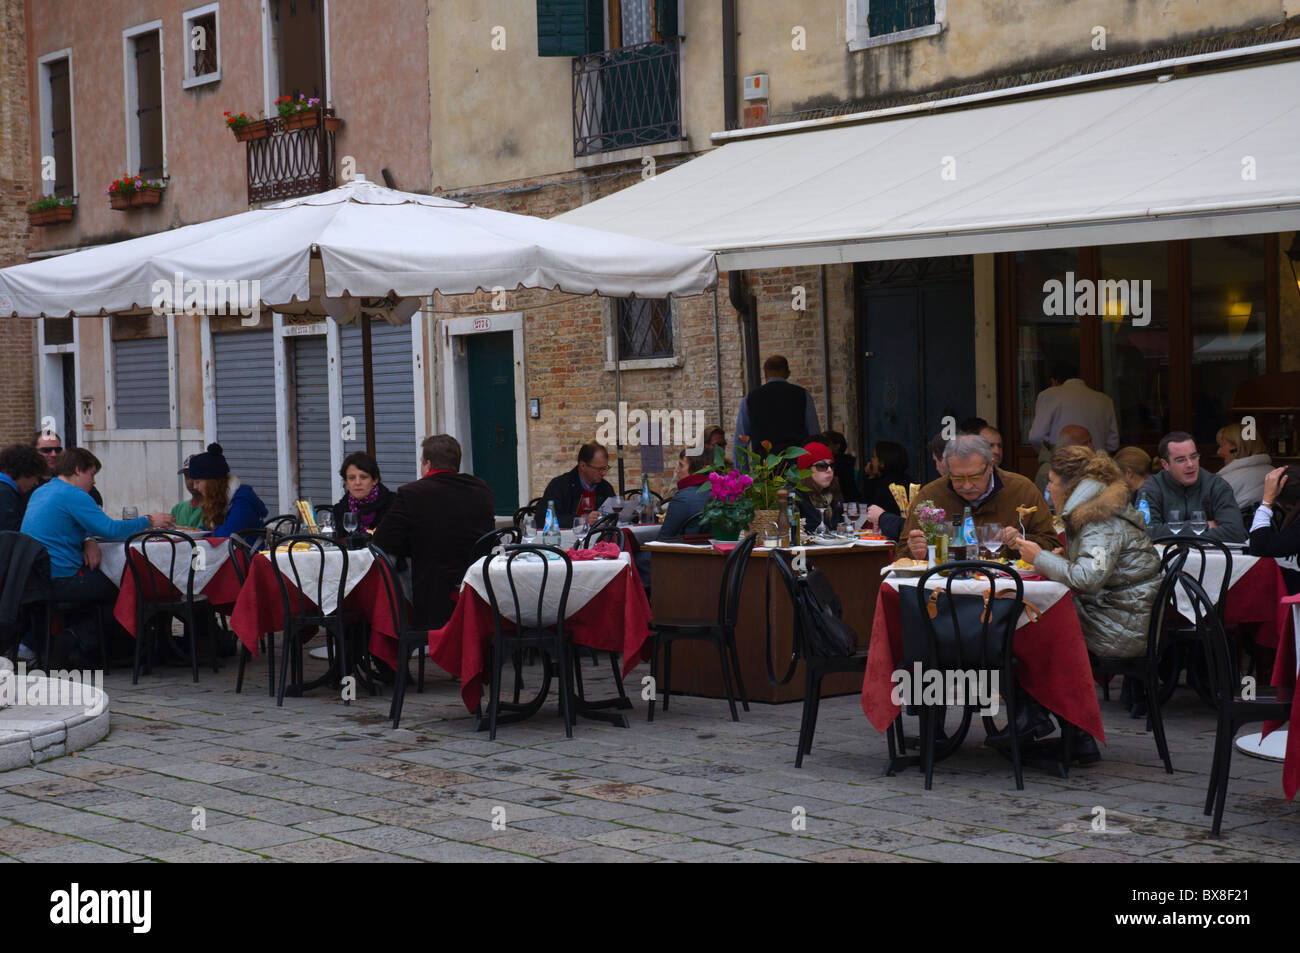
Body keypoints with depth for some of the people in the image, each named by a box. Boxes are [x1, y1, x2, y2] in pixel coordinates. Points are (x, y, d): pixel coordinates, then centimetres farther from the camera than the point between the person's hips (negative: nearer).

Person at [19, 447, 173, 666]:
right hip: (60, 580, -9)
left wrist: (89, 541, 6)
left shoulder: (39, 492, 18)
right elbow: (109, 530, -16)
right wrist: (148, 521, -3)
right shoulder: (73, 495, -11)